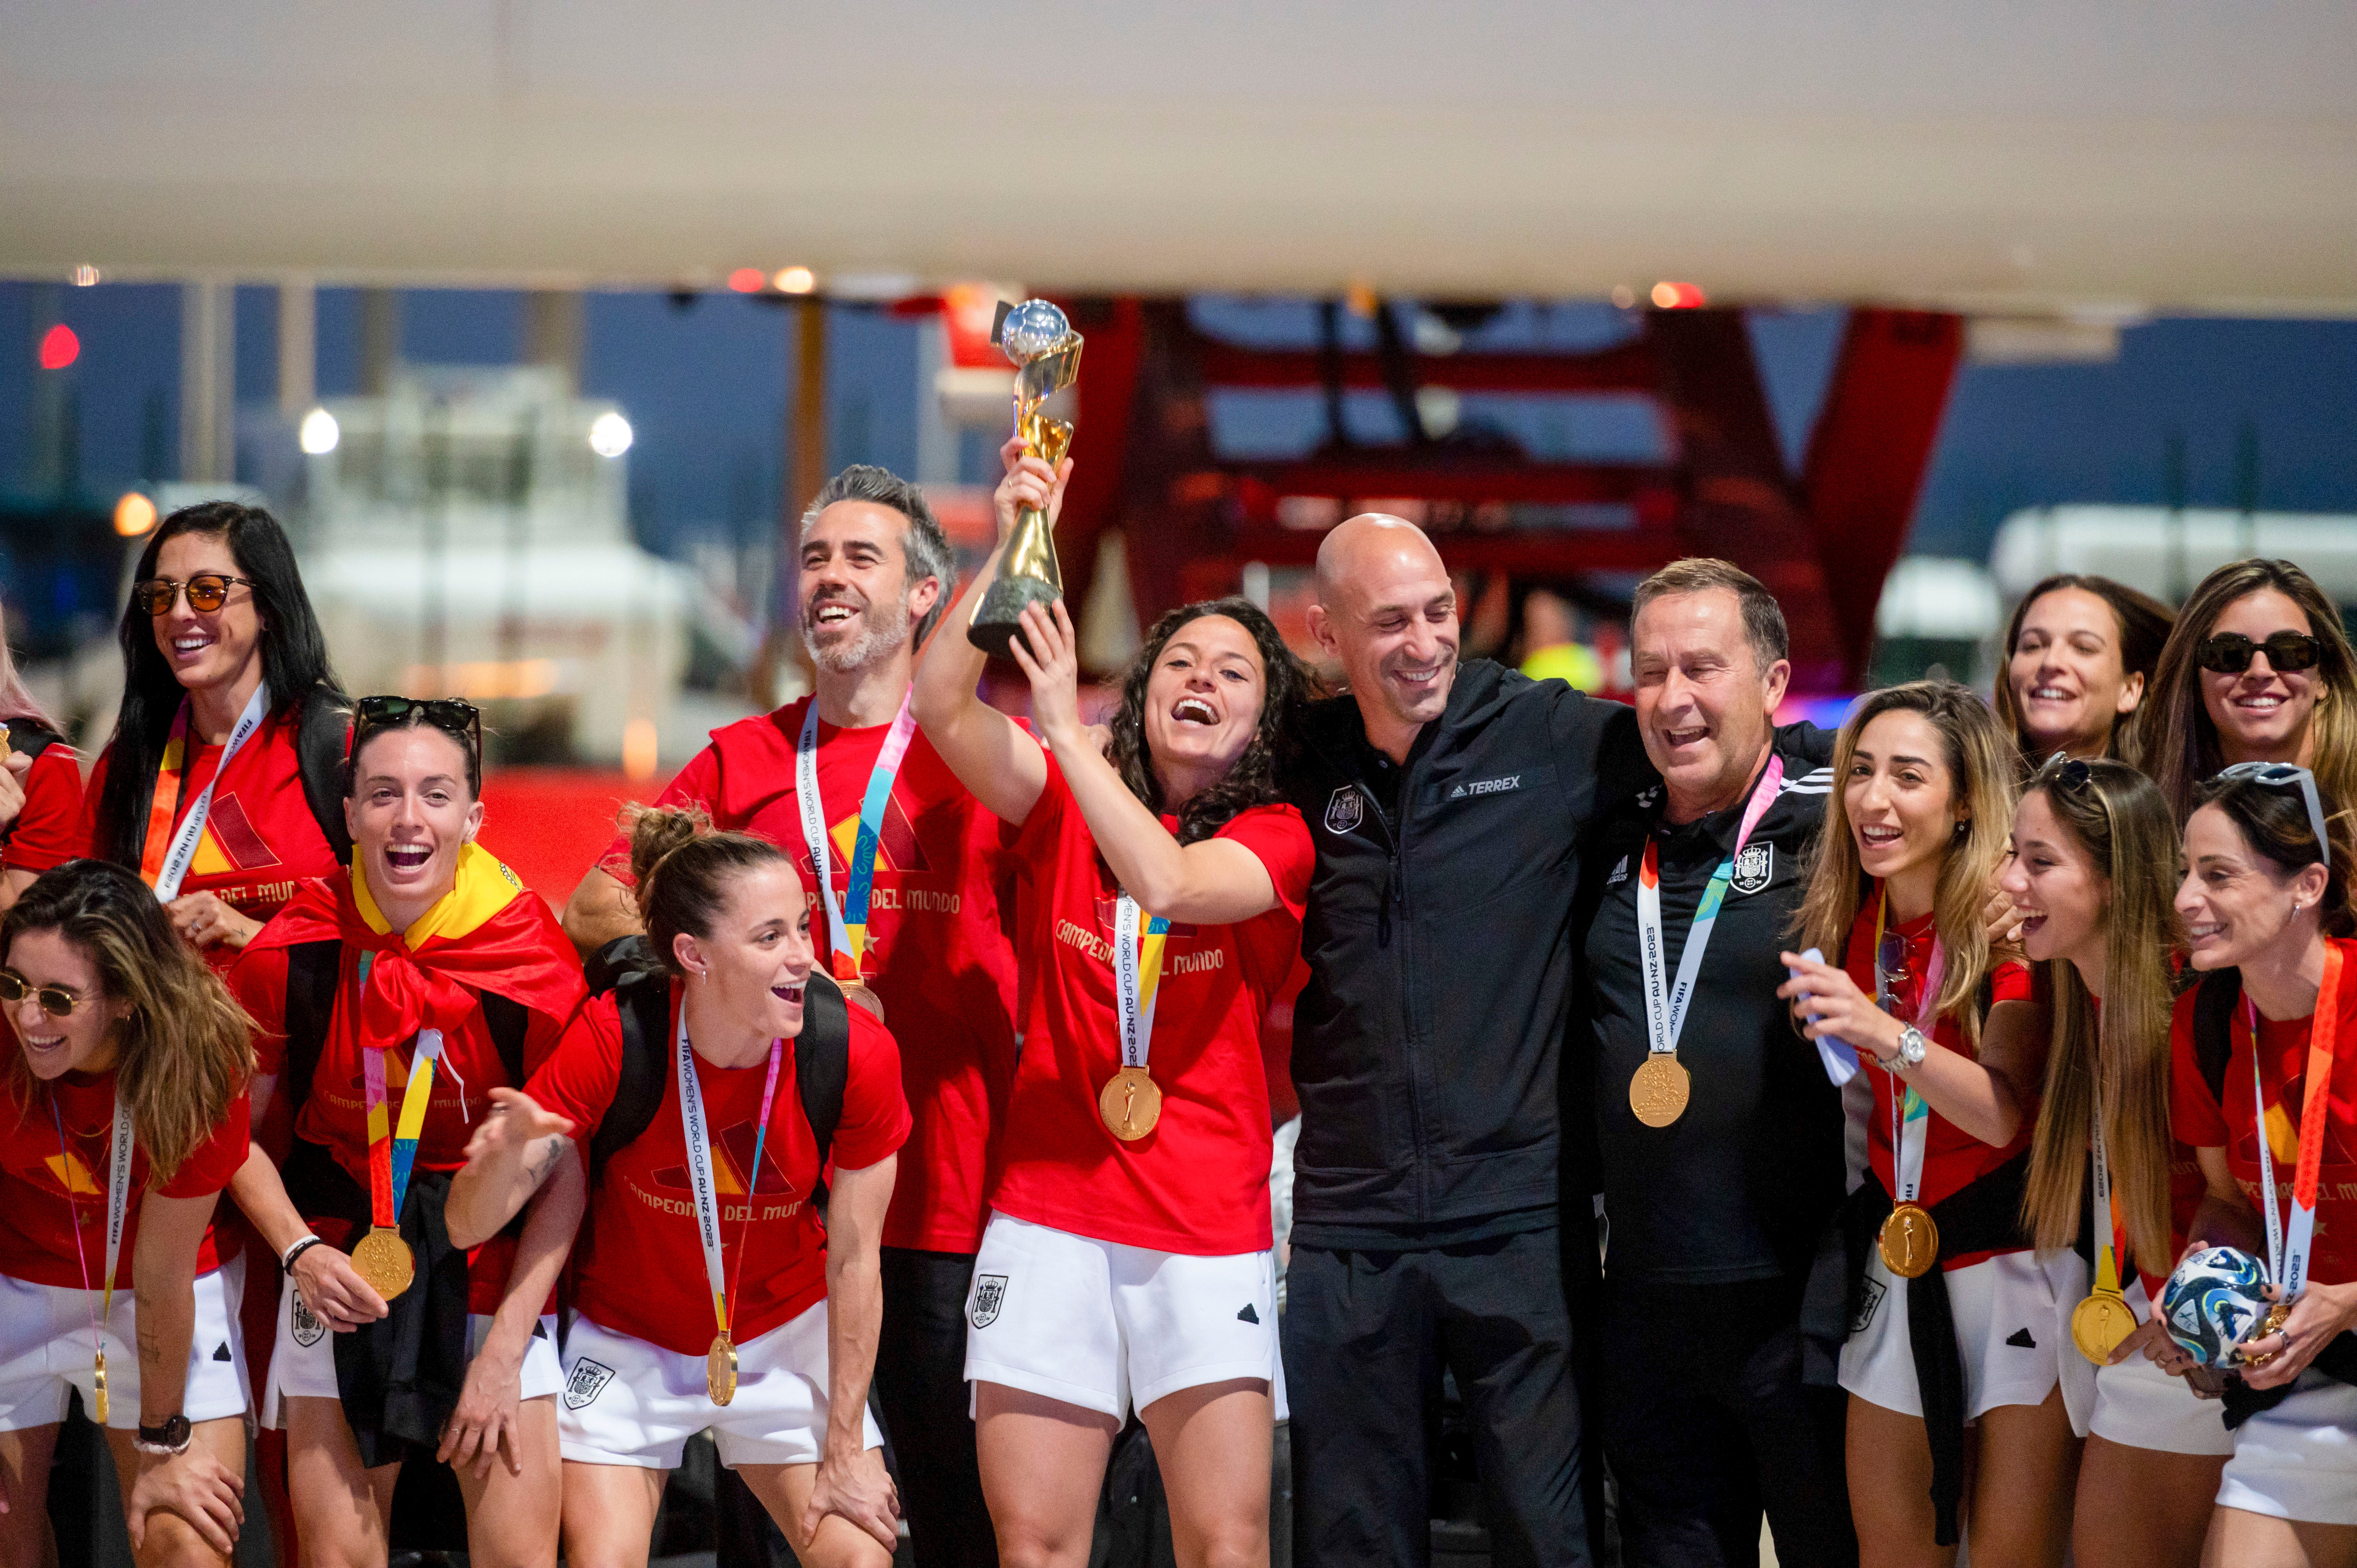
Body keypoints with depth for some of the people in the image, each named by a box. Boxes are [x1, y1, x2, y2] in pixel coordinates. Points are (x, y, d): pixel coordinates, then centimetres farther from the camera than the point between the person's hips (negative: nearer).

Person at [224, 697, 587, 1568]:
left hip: (493, 1259, -1)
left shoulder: (533, 960, -12)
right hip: (338, 1259, 1)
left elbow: (563, 1175, -7)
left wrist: (503, 1352, -11)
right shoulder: (294, 952, -8)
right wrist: (300, 1251, -10)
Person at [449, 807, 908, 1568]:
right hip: (627, 1341, -1)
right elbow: (469, 1225, -24)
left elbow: (854, 1261, -12)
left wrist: (845, 1452, -6)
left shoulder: (856, 1053, -23)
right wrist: (504, 1159, -48)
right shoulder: (614, 1041, -27)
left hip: (787, 1335, 1)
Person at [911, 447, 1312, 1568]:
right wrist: (1009, 547, -14)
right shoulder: (1064, 807, 9)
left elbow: (1166, 881, -18)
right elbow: (943, 704, -6)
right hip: (1050, 1214, 2)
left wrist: (1067, 726, -20)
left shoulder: (1276, 839, 2)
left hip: (1208, 1232, -2)